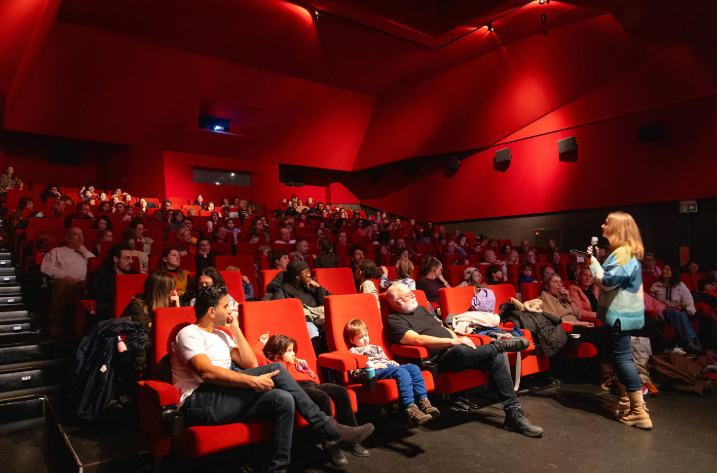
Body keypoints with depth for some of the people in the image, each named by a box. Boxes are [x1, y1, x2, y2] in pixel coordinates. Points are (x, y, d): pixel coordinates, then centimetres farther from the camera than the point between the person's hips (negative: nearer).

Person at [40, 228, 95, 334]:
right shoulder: (56, 251, 27)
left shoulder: (85, 253, 36)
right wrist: (64, 276, -8)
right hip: (66, 282, -1)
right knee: (61, 283, -40)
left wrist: (85, 252, 16)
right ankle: (56, 325, -35)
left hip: (84, 283, 1)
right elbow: (46, 267, 8)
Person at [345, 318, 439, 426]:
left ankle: (424, 402, -24)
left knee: (414, 368, -16)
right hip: (376, 372, -8)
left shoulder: (376, 348, 38)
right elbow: (354, 372, -2)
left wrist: (392, 362, 13)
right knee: (402, 372, -34)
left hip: (389, 366, 8)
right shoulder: (354, 351, 13)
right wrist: (372, 366, -12)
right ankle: (410, 410, -45)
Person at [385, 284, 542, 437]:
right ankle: (498, 345, -13)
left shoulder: (420, 309, 23)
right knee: (460, 351, -40)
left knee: (497, 358, -9)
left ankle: (513, 413, -6)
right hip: (437, 359, -8)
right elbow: (418, 339, -18)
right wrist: (453, 342, -23)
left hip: (456, 351, 8)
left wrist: (458, 339, 6)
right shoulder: (395, 320, -3)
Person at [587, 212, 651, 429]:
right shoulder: (625, 252, 14)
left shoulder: (623, 253, -20)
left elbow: (607, 282, -21)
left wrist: (593, 262, -12)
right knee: (620, 356, 19)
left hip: (620, 314, -11)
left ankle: (639, 412, -5)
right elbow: (610, 280, 16)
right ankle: (625, 400, 32)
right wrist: (594, 261, 8)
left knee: (622, 357, -8)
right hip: (619, 312, 11)